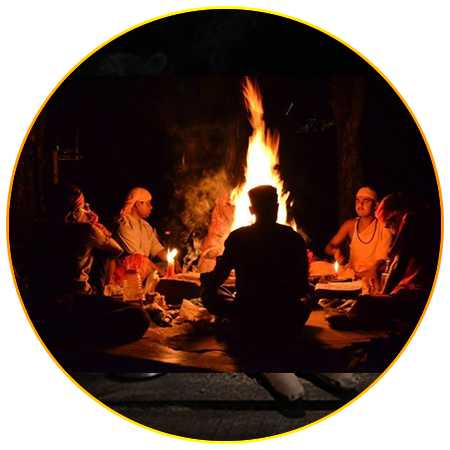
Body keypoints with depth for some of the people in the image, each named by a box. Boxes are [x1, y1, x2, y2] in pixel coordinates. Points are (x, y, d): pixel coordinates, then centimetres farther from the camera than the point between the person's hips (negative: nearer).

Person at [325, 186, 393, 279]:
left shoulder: (384, 226, -4)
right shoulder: (350, 225, 6)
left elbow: (384, 258, -8)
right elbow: (328, 247, 10)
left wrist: (374, 270, -28)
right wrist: (335, 250, -14)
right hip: (352, 274, 4)